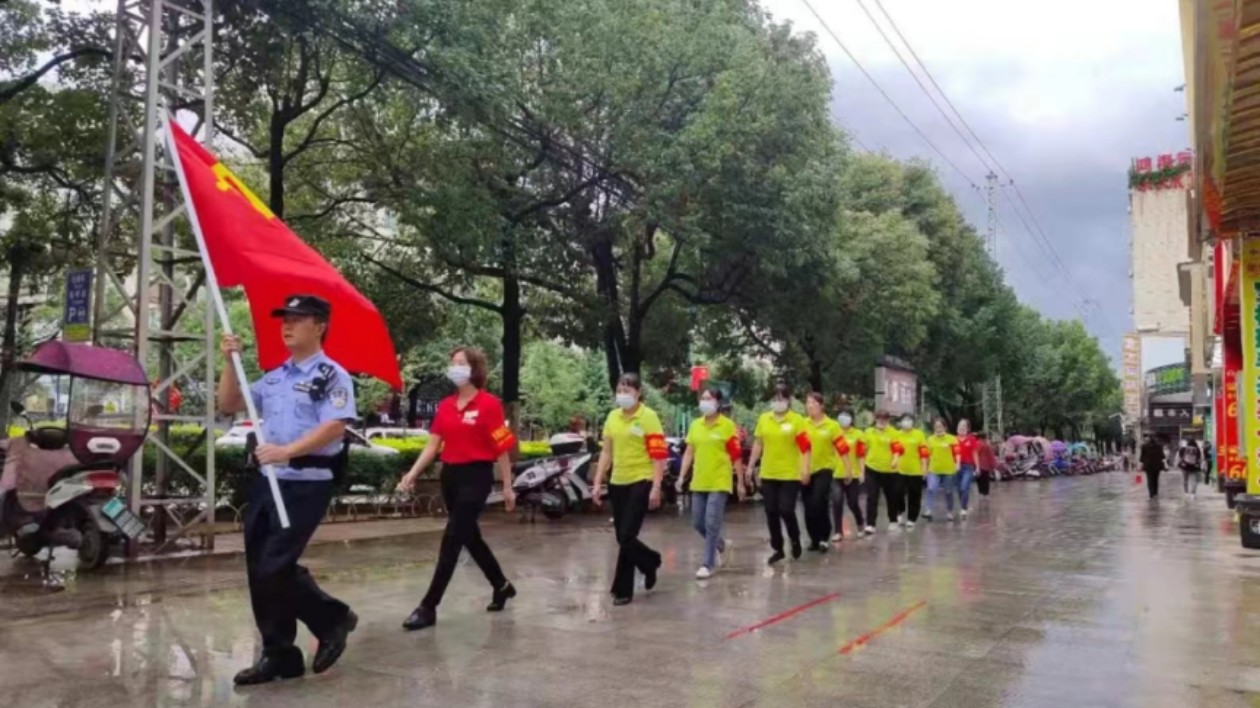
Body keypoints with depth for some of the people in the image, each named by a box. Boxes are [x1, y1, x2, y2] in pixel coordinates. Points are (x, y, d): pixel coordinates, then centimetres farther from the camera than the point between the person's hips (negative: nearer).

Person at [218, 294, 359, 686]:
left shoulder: (331, 375, -8)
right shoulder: (273, 377, 16)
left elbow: (335, 427, -20)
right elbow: (229, 405, 16)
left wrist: (287, 451, -26)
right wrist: (231, 362, 3)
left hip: (306, 485, -8)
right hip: (267, 481, 8)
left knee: (275, 567, -12)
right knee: (259, 570, 9)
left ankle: (334, 618, 12)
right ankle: (278, 654, 20)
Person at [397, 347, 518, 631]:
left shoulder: (489, 404, -10)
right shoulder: (445, 405, 8)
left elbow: (502, 448, -8)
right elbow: (433, 444, 6)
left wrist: (507, 486, -7)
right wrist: (412, 473, -5)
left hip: (476, 476, -7)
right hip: (450, 475, 7)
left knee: (451, 541, -7)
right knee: (470, 537, 16)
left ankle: (428, 607, -1)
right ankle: (502, 586, 36)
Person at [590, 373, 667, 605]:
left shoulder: (648, 417, -8)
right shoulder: (612, 417, 10)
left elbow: (659, 455, -11)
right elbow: (606, 452, 14)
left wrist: (656, 487, -17)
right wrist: (598, 483, 9)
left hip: (641, 483, -6)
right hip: (618, 483, 6)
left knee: (627, 537, -8)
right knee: (623, 539, 8)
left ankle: (623, 590, 11)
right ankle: (650, 562, 29)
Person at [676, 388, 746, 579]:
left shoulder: (728, 425, -7)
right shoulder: (695, 425, 8)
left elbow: (736, 456, -5)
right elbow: (689, 452, 11)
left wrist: (740, 482, -4)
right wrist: (682, 476, 4)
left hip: (719, 483, -6)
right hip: (699, 483, 6)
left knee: (712, 524, -8)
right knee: (698, 523, 10)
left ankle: (708, 565, 3)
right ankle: (722, 545, 35)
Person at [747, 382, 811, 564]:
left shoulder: (797, 420, -6)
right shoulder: (763, 419, 5)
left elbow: (804, 447, -9)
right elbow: (757, 444, 11)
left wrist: (805, 470, -18)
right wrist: (750, 467, 9)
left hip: (790, 475, -4)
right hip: (768, 474, 4)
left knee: (786, 510, -7)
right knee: (771, 513, 7)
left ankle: (795, 540, 21)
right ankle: (777, 549, 20)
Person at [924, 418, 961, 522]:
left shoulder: (952, 439, -4)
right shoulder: (930, 439, 5)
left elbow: (957, 452, -8)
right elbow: (927, 455, 12)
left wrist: (958, 463, -23)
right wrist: (926, 467, 14)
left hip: (949, 470, -2)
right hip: (934, 470, 2)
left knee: (948, 492, 11)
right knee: (931, 489, -16)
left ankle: (949, 512, 25)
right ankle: (928, 511, -20)